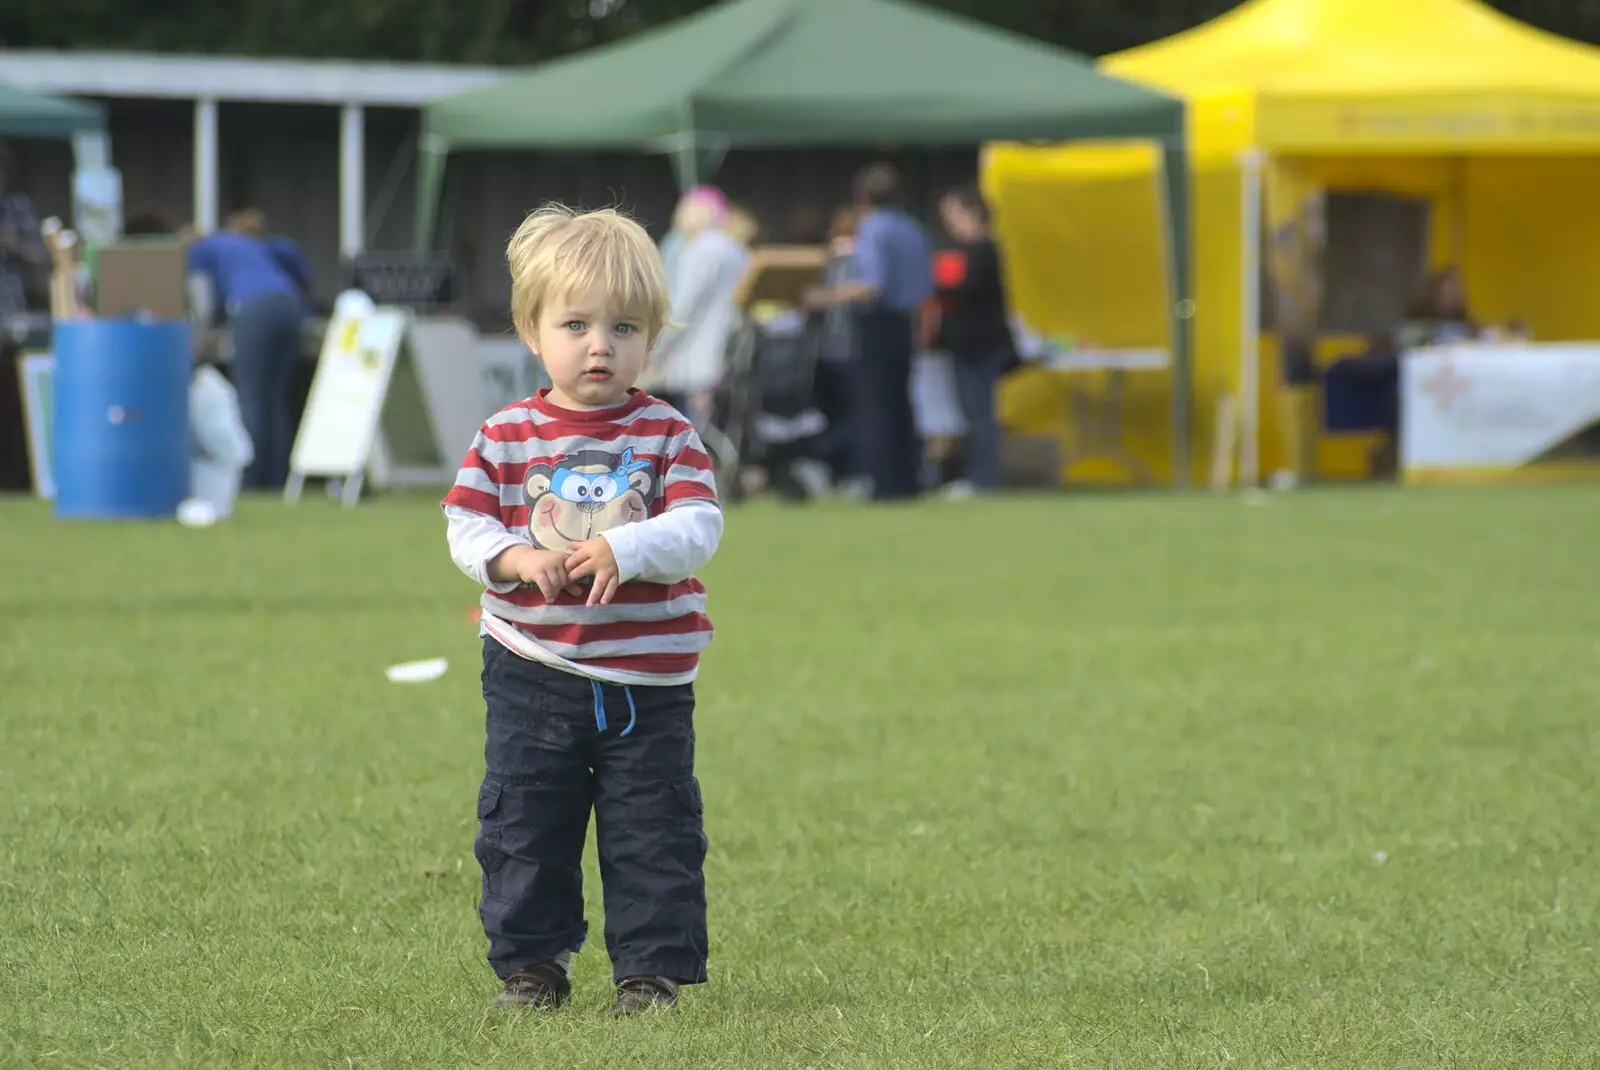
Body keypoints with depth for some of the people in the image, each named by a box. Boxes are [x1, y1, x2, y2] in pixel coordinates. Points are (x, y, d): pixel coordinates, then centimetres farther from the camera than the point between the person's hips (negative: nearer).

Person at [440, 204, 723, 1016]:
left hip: (646, 681, -1)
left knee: (654, 835, 2)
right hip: (532, 675, 1)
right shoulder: (506, 439, 0)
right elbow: (466, 526, -1)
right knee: (524, 828, 6)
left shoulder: (668, 436, -2)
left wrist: (625, 549, -28)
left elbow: (697, 529, -12)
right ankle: (531, 963, 17)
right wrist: (517, 559, -21)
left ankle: (653, 967, 11)